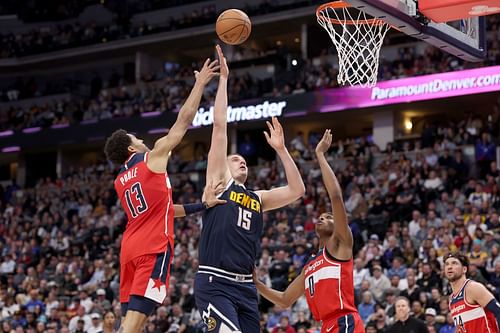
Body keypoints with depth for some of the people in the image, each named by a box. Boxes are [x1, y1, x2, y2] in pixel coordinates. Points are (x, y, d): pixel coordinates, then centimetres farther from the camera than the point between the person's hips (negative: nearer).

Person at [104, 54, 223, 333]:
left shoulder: (120, 182, 20)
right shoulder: (154, 158, 1)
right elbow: (184, 121, 3)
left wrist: (197, 207, 32)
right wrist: (200, 84, 11)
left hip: (131, 248, 8)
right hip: (154, 247, -8)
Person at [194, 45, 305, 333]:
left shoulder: (258, 198, 21)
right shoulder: (218, 180, 6)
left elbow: (297, 190, 12)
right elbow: (220, 126, 2)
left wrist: (280, 149, 11)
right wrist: (223, 78, 2)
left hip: (245, 285, 7)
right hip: (214, 283, -6)